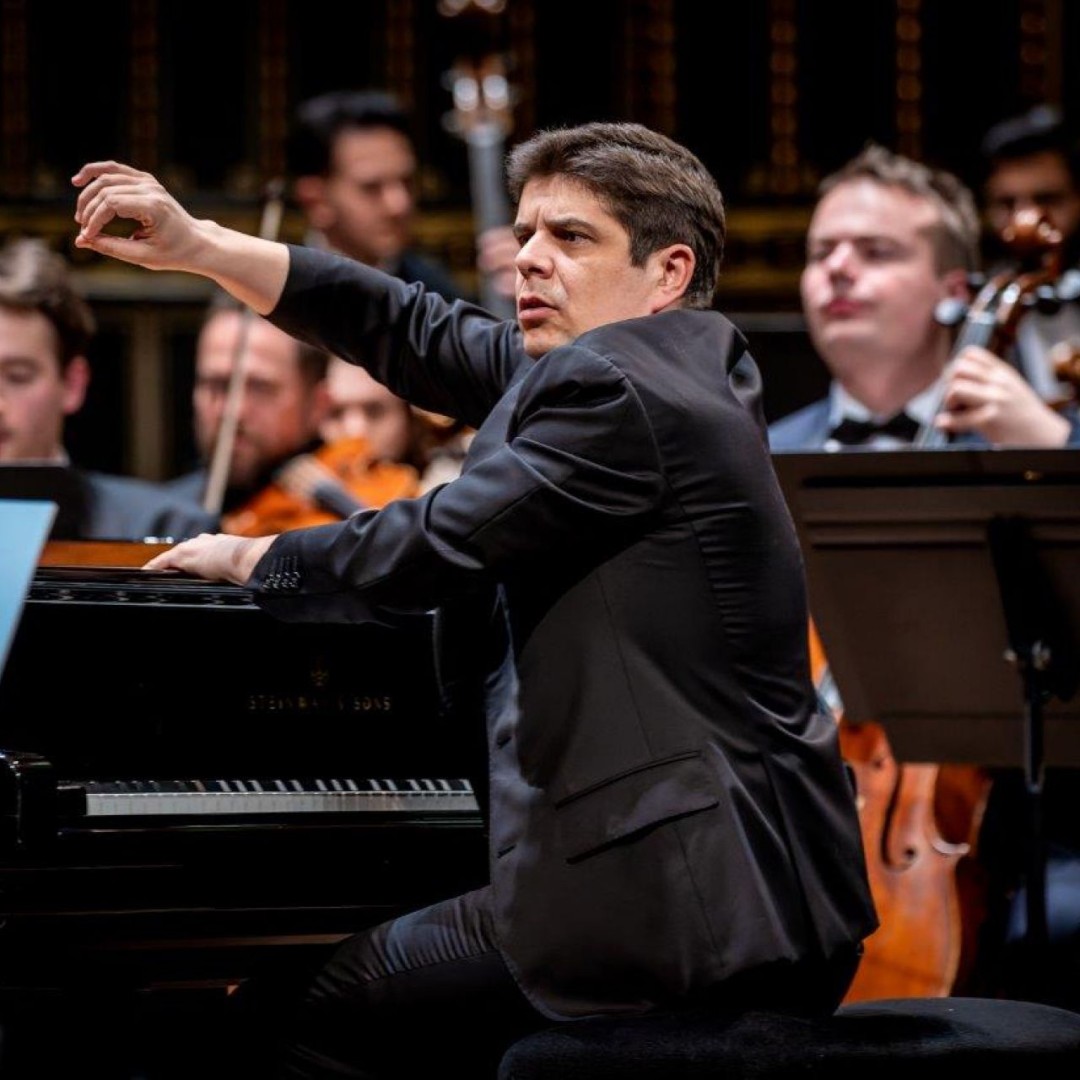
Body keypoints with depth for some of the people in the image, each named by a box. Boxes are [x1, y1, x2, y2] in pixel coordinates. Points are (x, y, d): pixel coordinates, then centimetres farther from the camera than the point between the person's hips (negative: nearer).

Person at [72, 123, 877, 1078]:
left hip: (685, 910, -10)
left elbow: (431, 550, -12)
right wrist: (194, 245, 16)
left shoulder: (614, 392, -13)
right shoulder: (661, 367, 16)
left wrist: (249, 558, 7)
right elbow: (426, 336, 19)